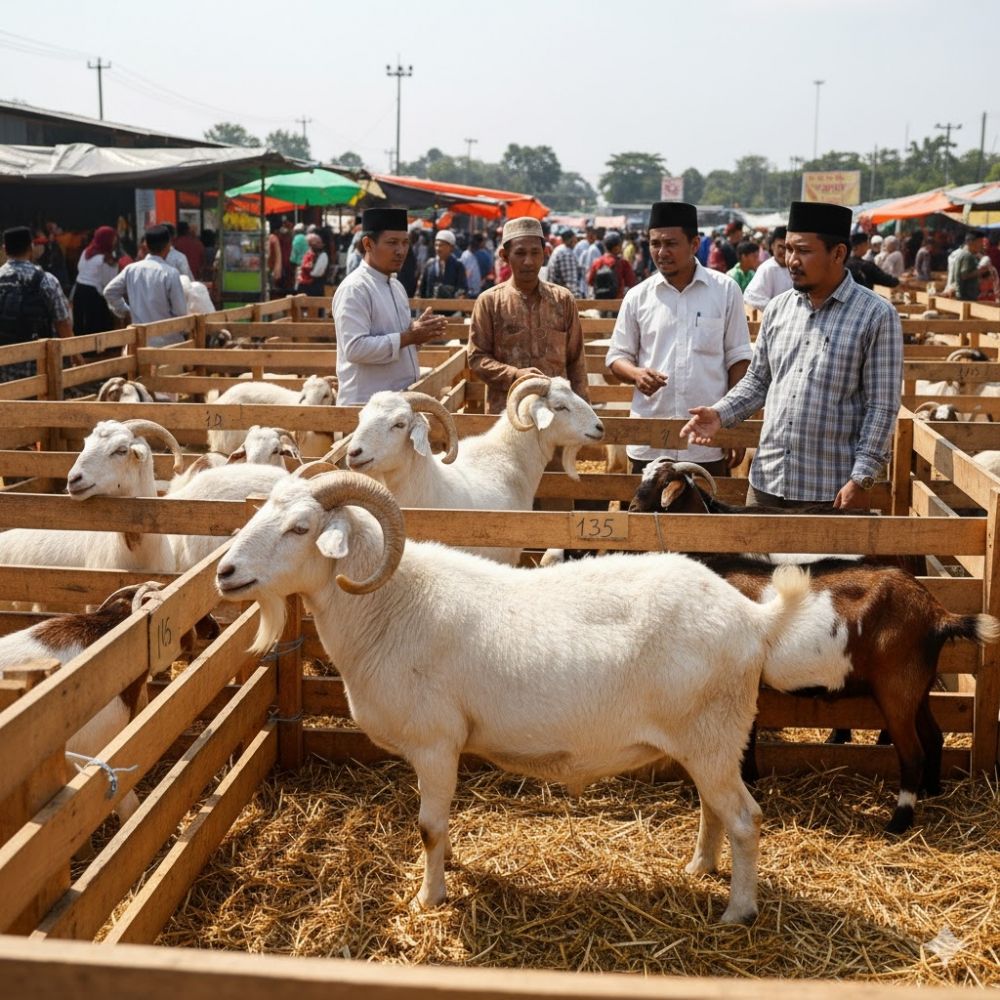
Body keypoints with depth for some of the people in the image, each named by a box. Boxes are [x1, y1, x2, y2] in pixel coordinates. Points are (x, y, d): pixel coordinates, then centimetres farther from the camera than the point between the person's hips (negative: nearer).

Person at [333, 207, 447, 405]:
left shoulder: (397, 286, 15)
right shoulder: (354, 289, -13)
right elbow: (355, 348, -23)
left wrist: (420, 332, 2)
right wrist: (407, 337, -19)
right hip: (366, 405, -8)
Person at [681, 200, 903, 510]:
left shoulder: (876, 316, -6)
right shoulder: (778, 309, 8)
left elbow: (882, 406, -8)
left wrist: (861, 479, -13)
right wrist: (720, 414, -2)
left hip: (832, 490, -4)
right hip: (767, 481, 5)